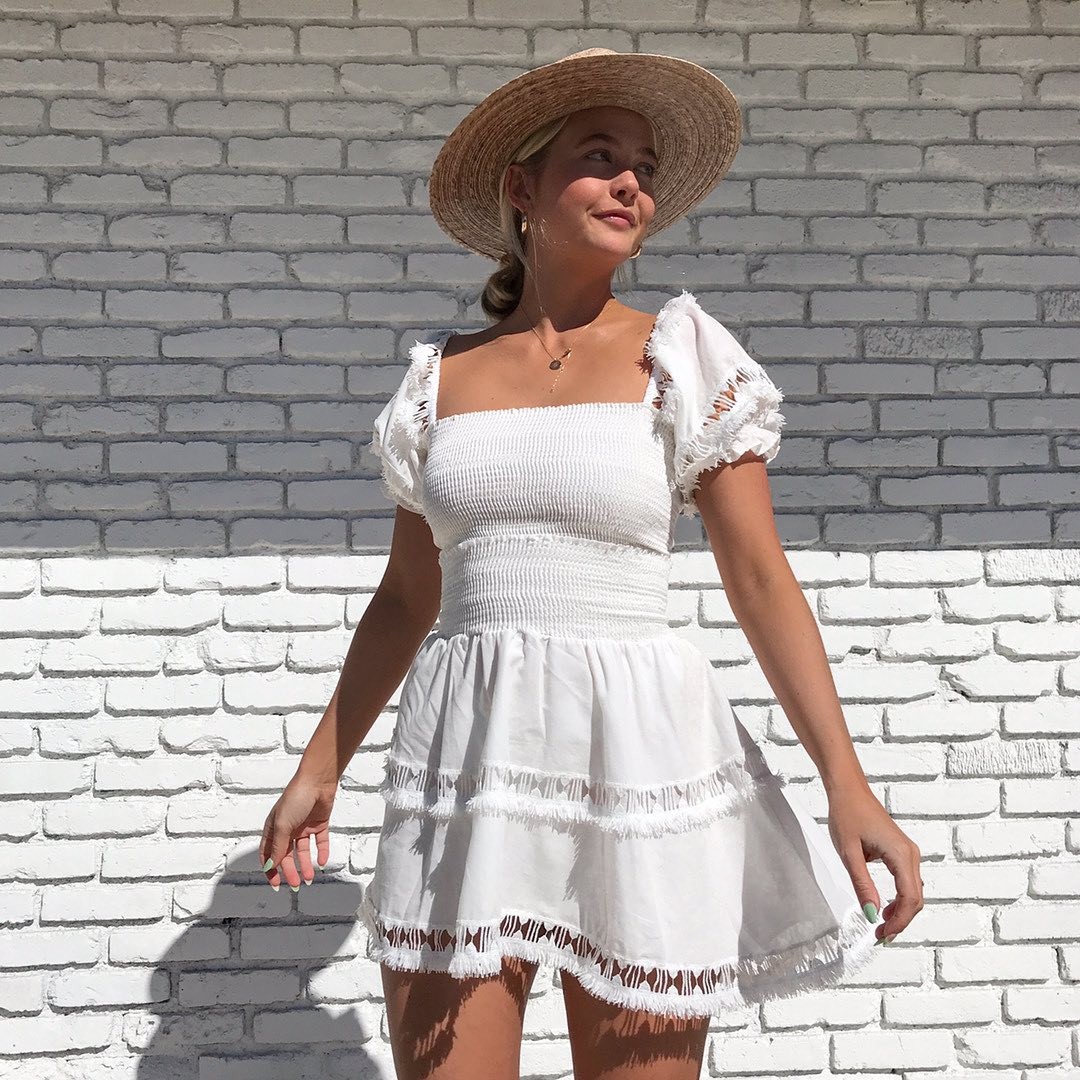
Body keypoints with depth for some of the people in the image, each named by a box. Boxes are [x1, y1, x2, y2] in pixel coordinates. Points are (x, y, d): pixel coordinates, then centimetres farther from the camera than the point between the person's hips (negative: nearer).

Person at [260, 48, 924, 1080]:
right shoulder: (442, 376, 9)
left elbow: (762, 582, -1)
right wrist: (318, 770, 15)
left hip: (635, 756, -2)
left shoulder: (683, 357, 2)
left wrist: (848, 786, -9)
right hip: (464, 761, 2)